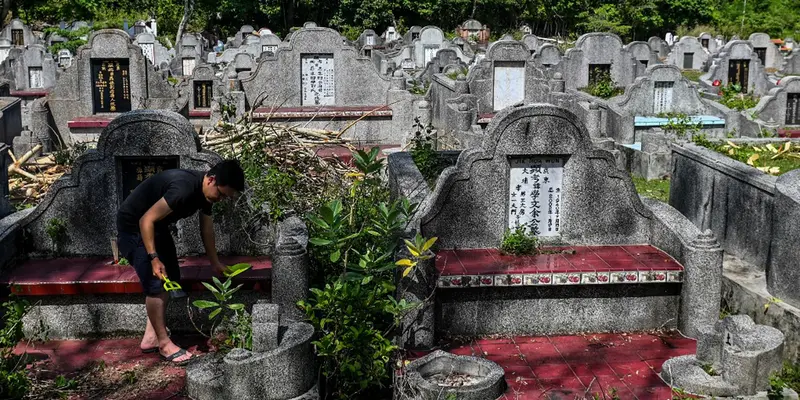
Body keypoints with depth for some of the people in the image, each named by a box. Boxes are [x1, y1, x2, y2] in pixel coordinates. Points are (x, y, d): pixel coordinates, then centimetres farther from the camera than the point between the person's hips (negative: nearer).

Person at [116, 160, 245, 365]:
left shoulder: (205, 190, -4)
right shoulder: (184, 188, -34)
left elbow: (206, 228, 12)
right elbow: (146, 220, -31)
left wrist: (215, 263, 21)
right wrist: (154, 258, -31)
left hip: (157, 226, 10)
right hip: (134, 226, -10)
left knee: (170, 279, 10)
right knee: (155, 284, -11)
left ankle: (150, 337, 17)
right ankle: (164, 343, 0)